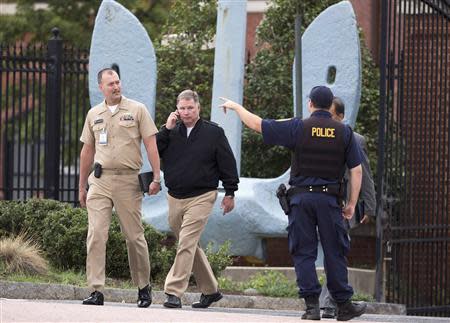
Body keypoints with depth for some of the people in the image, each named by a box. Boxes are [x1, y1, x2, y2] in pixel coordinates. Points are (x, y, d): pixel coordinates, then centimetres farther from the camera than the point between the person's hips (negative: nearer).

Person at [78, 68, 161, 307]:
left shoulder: (137, 110, 3)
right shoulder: (94, 114, 13)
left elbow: (151, 144, -1)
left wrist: (156, 177, -10)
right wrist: (82, 186, 18)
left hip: (128, 180, -2)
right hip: (100, 180, 2)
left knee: (134, 236, 4)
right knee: (96, 234, -9)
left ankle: (143, 287, 20)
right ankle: (96, 291, -10)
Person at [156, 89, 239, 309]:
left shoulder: (213, 133, -2)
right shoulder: (172, 132, 8)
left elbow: (227, 164, 1)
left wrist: (230, 193, 0)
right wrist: (166, 130, -10)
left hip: (201, 197, -5)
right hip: (175, 198, 5)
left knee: (187, 243, -15)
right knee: (190, 246, 13)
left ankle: (174, 292, -17)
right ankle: (210, 290, 27)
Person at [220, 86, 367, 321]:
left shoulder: (298, 128, -1)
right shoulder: (344, 132, 4)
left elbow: (257, 124, 3)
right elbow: (356, 170, 3)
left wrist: (235, 106, 18)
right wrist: (352, 203, 10)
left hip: (301, 197, -1)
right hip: (329, 198, 1)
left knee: (303, 253, 3)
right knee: (334, 253, 6)